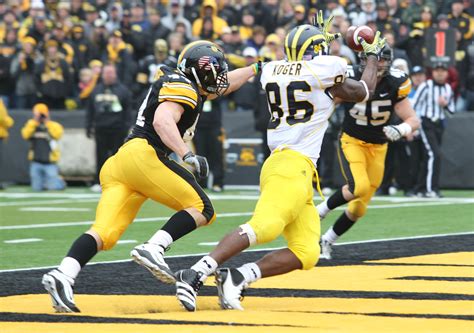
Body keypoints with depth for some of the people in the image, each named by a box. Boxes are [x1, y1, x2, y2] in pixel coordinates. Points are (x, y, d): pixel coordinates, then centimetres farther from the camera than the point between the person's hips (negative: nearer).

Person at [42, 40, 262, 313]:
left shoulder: (182, 84, 29)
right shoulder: (182, 87, 0)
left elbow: (220, 86, 46)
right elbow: (162, 121, -16)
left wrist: (255, 69, 49)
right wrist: (188, 155, -22)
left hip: (117, 166, 9)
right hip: (143, 155, -9)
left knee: (104, 234, -6)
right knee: (202, 209, -4)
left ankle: (63, 274, -27)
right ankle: (153, 249, -22)